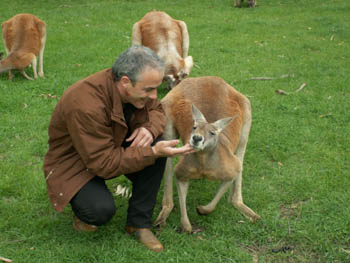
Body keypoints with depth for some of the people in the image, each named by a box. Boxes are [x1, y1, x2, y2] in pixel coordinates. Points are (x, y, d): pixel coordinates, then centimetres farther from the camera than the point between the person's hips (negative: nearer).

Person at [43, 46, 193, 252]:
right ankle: (83, 209, 6)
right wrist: (152, 153, -38)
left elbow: (156, 110, 4)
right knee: (102, 210, -33)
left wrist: (150, 128, -22)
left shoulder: (135, 87, -15)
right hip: (74, 163, -7)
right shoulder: (85, 105, -36)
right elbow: (104, 163, -32)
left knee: (156, 145, -19)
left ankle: (139, 222, -7)